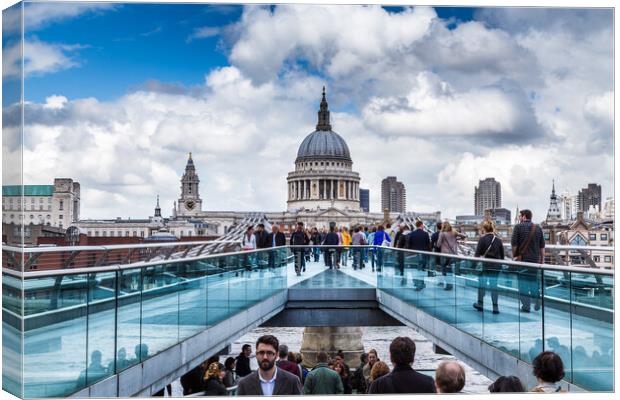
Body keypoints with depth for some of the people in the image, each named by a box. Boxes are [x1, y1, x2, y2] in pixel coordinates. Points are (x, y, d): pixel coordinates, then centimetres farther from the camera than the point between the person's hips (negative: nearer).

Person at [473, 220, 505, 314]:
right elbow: (502, 255, 7)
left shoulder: (482, 239, -9)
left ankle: (480, 304, 24)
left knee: (481, 283, 13)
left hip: (485, 265, -3)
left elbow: (477, 254, -9)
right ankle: (495, 307, 3)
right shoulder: (498, 240, 2)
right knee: (494, 284, 8)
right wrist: (500, 265, 18)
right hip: (496, 266, 3)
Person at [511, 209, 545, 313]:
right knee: (534, 281, 16)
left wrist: (514, 255, 3)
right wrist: (542, 259, 15)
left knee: (523, 282, 3)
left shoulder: (518, 227, -6)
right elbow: (542, 246, 9)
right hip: (535, 259, 4)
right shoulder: (538, 228, 7)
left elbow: (514, 243, -9)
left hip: (522, 258, -4)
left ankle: (526, 306, 3)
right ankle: (537, 303, 11)